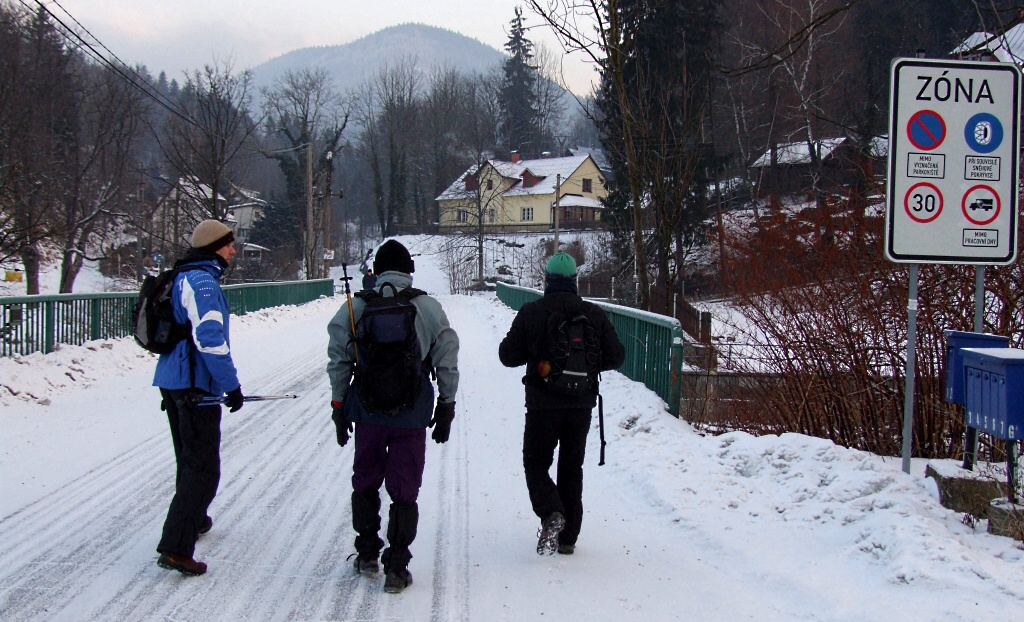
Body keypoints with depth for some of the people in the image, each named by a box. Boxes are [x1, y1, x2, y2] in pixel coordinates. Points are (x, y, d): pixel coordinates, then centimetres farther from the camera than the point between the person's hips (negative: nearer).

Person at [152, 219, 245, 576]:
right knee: (203, 468, -9)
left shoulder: (184, 278, 17)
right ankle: (176, 547, -14)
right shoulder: (203, 282, -15)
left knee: (190, 459, 25)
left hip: (172, 382, 10)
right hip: (195, 386, -10)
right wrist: (232, 385, -20)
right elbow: (210, 338, -24)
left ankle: (194, 520, 42)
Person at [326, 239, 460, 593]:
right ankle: (396, 568, 7)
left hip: (368, 411, 1)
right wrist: (446, 406, 9)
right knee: (404, 490, 7)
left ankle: (367, 554, 27)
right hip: (412, 415, -1)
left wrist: (338, 406, 10)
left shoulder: (355, 307, -2)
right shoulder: (429, 308, -3)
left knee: (365, 482, 19)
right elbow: (447, 364, -1)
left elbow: (338, 361, 1)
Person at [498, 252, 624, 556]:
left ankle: (551, 513, -17)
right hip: (581, 405, 3)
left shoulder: (530, 313, -7)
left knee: (536, 463, 10)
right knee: (572, 467, 14)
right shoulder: (594, 314, 0)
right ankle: (568, 537, 15)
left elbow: (508, 355, -5)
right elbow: (616, 356, 1)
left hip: (543, 404, -3)